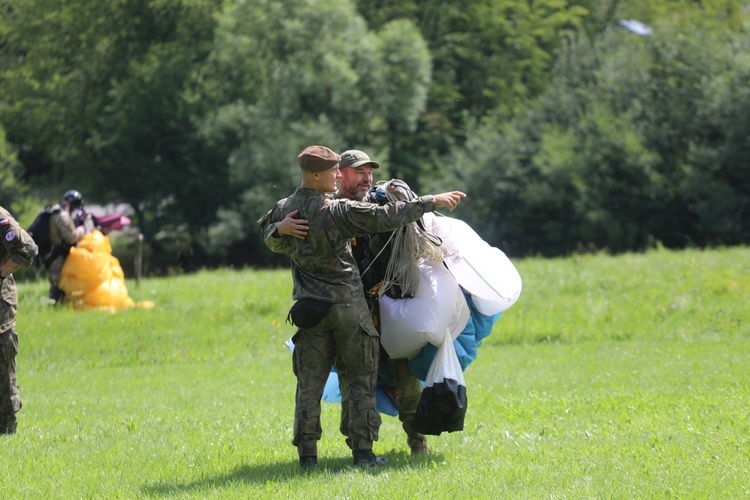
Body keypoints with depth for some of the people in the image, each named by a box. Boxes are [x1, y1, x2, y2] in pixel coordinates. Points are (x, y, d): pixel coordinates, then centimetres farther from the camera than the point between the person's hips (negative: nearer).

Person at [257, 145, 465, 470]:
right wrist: (433, 201, -9)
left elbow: (272, 242, 20)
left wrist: (279, 229, -4)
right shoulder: (338, 212, -17)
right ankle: (363, 452, 4)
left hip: (309, 307, 4)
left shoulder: (284, 211, 1)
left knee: (310, 382, 8)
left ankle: (307, 454, 4)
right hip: (347, 306, -4)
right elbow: (386, 218, -17)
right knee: (361, 379, 6)